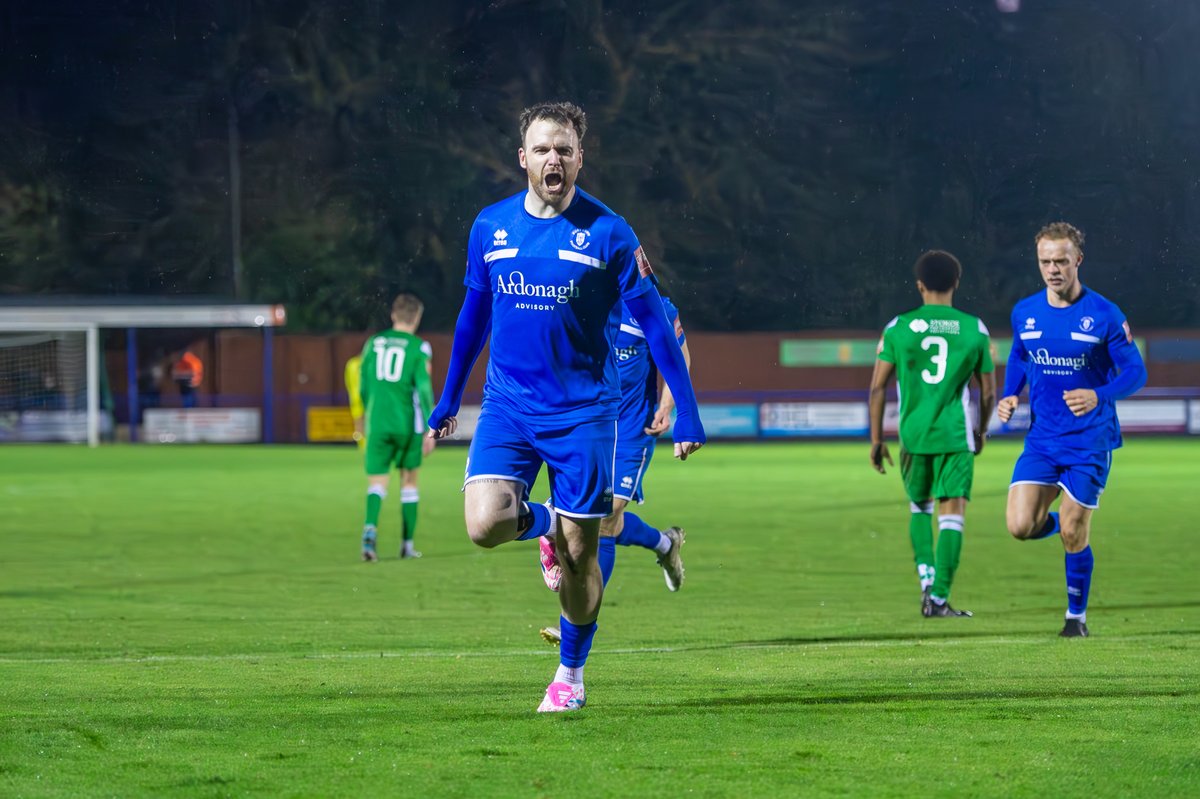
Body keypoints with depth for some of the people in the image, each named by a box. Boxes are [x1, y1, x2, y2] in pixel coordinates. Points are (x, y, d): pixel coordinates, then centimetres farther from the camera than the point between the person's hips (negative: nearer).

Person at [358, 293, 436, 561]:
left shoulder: (373, 343, 7)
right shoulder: (418, 348, -4)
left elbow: (363, 388, 13)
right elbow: (424, 388, -11)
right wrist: (430, 430, -10)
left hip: (377, 425, 2)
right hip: (408, 425, -2)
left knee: (377, 482, -1)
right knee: (409, 482, 15)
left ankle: (370, 527, -30)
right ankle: (407, 544, 18)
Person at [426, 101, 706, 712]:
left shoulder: (607, 233, -7)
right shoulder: (490, 226, 3)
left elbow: (653, 323, -4)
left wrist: (687, 412, -7)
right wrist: (447, 402, 20)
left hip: (582, 413, -2)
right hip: (508, 405, 2)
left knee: (578, 556, 1)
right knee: (485, 525, -18)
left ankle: (571, 674, 22)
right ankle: (543, 522, 17)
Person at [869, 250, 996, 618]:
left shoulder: (898, 328, 1)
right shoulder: (975, 329, 2)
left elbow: (878, 387, 0)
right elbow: (988, 392, 8)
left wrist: (876, 439, 8)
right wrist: (981, 432, 24)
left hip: (913, 435, 1)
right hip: (956, 436, -1)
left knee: (919, 506, 21)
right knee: (952, 512, -1)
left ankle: (926, 578, 6)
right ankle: (938, 598, -9)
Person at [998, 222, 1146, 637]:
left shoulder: (1104, 315, -11)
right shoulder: (1024, 313, 2)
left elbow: (1135, 372, -8)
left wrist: (1098, 396, -27)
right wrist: (1009, 395, 1)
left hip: (1090, 440, -3)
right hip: (1041, 439, 3)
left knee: (1073, 533, -2)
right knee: (1020, 526, -11)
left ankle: (1076, 616, 19)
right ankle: (1055, 520, 26)